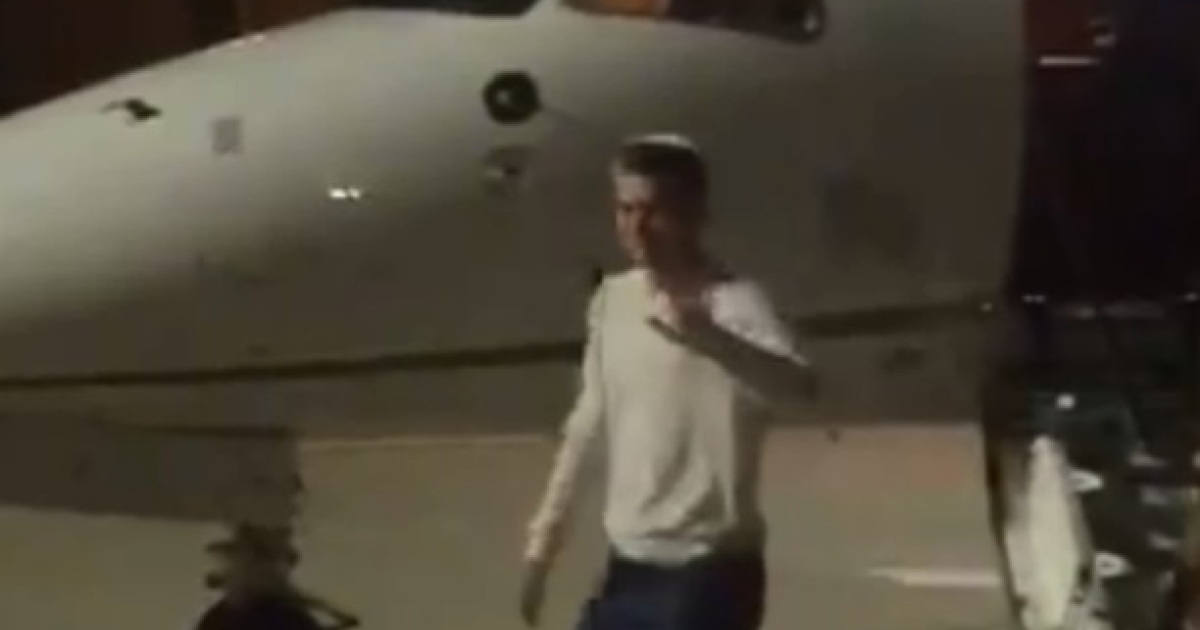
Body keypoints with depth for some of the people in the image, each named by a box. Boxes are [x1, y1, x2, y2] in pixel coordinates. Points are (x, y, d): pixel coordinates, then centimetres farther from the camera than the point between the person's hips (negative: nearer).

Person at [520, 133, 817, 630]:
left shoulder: (732, 302, -15)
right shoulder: (612, 300, 8)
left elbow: (799, 384, -37)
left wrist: (709, 337, -56)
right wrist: (544, 539, 17)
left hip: (708, 575, -7)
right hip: (628, 569, 8)